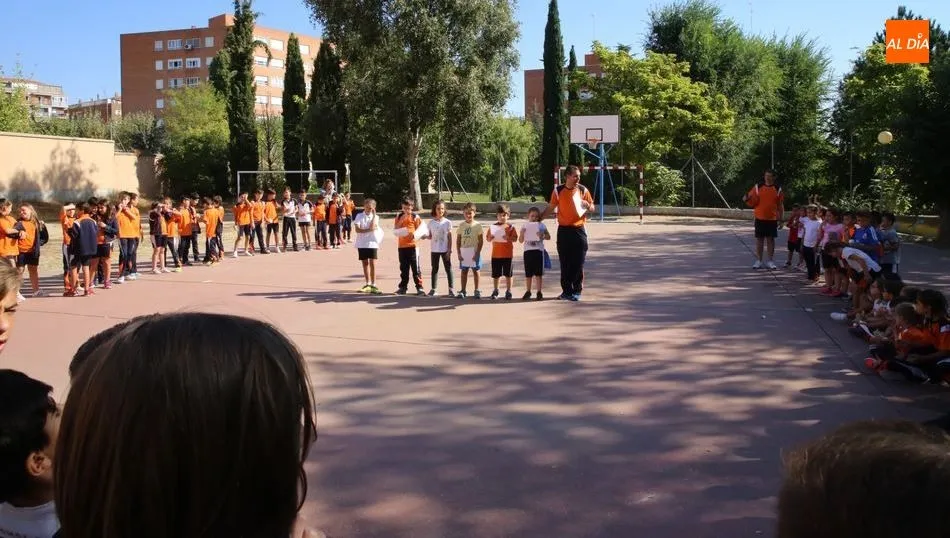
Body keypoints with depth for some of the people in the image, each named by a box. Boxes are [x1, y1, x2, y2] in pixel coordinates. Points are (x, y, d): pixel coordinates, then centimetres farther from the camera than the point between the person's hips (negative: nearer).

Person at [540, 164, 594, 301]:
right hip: (563, 230, 1)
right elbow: (550, 208, 8)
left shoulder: (583, 190, 1)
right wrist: (538, 219, 1)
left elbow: (592, 207, 8)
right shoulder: (558, 191, 0)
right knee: (565, 263, 4)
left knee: (578, 263, -1)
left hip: (579, 230, 0)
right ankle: (567, 290, 13)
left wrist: (587, 206, -15)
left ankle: (577, 291, 8)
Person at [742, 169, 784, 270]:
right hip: (760, 218, 0)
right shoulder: (758, 187, 2)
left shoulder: (777, 189, 3)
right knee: (759, 239, 4)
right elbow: (752, 203, 3)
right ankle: (758, 261, 11)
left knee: (771, 239, 4)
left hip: (772, 219, 0)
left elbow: (780, 205, 6)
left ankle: (769, 261, 11)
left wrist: (781, 219, 4)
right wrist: (747, 199, -19)